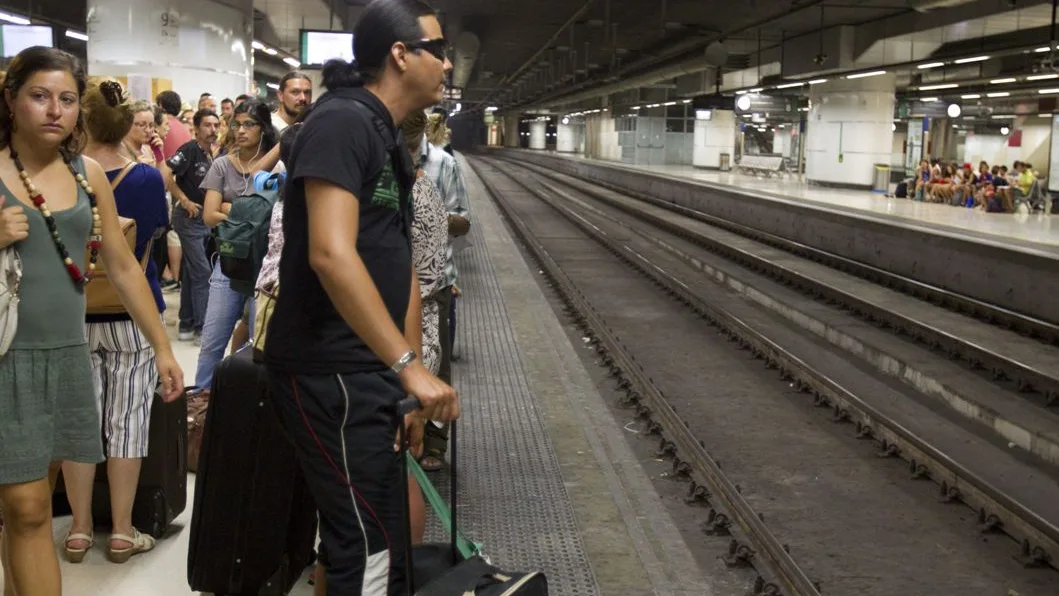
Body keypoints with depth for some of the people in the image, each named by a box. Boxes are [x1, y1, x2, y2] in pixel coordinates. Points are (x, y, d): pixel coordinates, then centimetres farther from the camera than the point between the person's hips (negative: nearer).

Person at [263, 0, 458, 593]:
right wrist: (409, 366, -26)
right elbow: (331, 254, -27)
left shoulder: (391, 145, 16)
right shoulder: (343, 121, -15)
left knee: (376, 542, 19)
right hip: (331, 375, -10)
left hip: (365, 375, 10)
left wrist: (409, 383, 17)